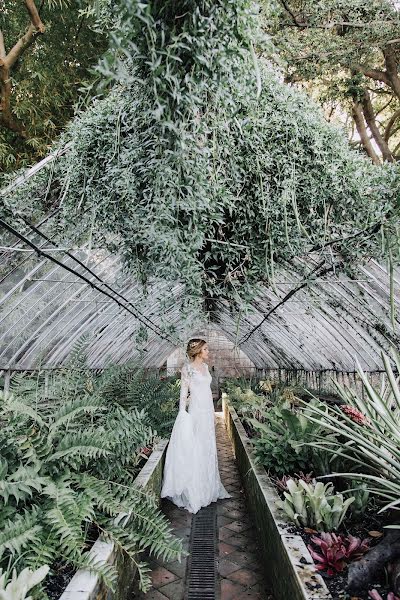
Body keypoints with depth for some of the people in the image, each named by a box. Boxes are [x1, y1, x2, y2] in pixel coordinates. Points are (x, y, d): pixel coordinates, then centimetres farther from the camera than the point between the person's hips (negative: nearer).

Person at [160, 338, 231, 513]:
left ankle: (208, 488, 28)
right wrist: (182, 413, -14)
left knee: (208, 449, 14)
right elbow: (183, 392, -10)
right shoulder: (188, 368, -10)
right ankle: (193, 493, 13)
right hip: (196, 411, -7)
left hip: (208, 410, 8)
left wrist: (212, 413, 18)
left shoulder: (205, 366, 11)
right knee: (195, 449, 0)